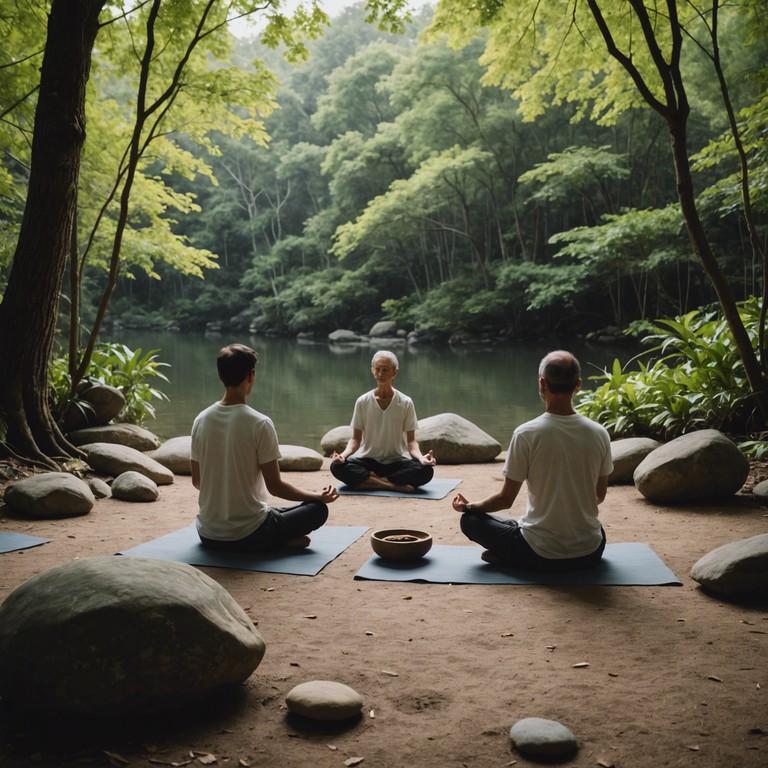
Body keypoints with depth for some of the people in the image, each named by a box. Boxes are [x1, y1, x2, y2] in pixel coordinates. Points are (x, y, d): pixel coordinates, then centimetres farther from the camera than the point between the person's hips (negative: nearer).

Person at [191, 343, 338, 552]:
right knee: (318, 509, 14)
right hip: (248, 536, -6)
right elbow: (275, 486, -12)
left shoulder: (201, 420, -1)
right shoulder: (260, 423, -17)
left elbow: (197, 481, 9)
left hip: (208, 535, 6)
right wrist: (319, 496, 4)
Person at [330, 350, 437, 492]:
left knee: (426, 471, -30)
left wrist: (421, 457, -23)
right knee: (337, 466, -29)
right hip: (368, 460, 0)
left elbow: (411, 440, -1)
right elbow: (355, 439, 2)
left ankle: (368, 481, -20)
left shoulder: (406, 403, -1)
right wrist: (344, 454, -20)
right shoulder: (362, 402, 0)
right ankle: (394, 485, -26)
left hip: (396, 461, 0)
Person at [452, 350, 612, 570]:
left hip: (541, 555, -3)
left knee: (471, 519, 15)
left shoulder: (526, 434, -14)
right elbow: (599, 496, 10)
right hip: (590, 554, 4)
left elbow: (506, 499, -5)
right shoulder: (599, 434, -4)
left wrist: (469, 506, 14)